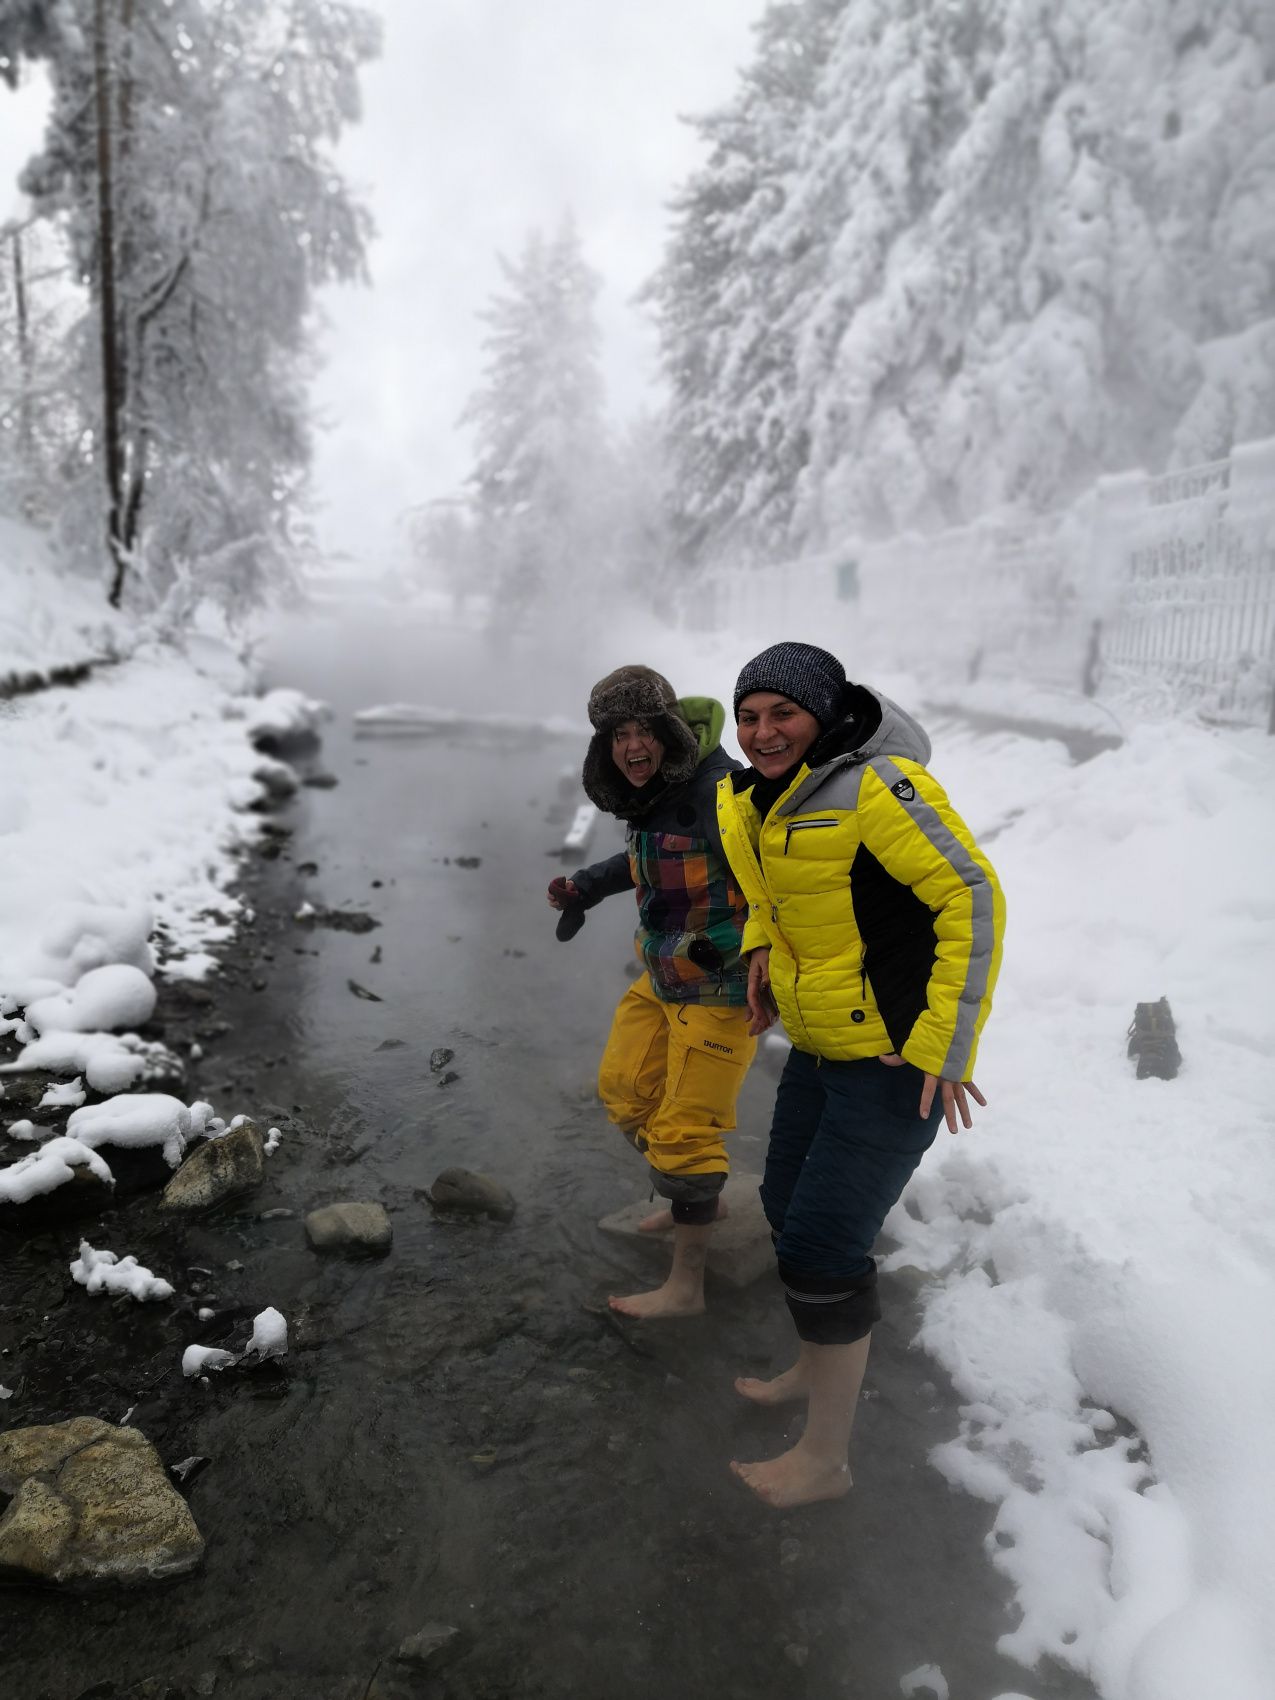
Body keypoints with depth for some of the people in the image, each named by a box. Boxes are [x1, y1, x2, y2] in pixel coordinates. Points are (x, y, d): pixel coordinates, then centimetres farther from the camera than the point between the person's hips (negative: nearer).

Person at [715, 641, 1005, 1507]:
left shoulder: (877, 787, -24)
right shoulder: (757, 800, 3)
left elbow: (973, 898, -23)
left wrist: (945, 1045, -23)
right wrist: (761, 945, 7)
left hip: (898, 1058, -9)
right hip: (821, 1045, 9)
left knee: (822, 1244, -3)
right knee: (789, 1207, 21)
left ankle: (826, 1459, 18)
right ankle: (815, 1369, 47)